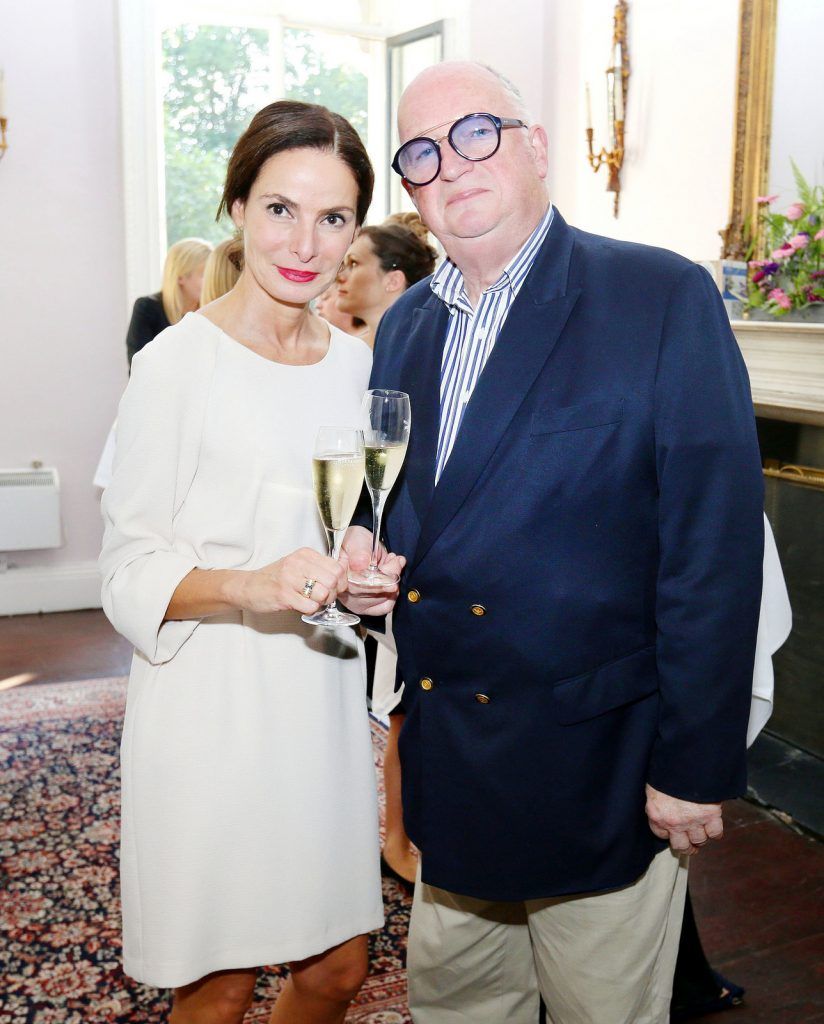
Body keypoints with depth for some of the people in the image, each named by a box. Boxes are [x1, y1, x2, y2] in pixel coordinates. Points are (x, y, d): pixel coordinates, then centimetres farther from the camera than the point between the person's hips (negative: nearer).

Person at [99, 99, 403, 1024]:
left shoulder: (356, 365, 7)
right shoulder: (178, 362, -10)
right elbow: (130, 569, -9)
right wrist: (251, 585, -27)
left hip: (323, 704, 6)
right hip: (211, 712, -5)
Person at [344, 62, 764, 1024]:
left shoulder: (664, 297, -13)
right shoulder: (404, 325, 8)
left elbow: (715, 544, -15)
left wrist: (695, 766, -15)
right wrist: (361, 550, -6)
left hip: (598, 766, -5)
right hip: (444, 759, 6)